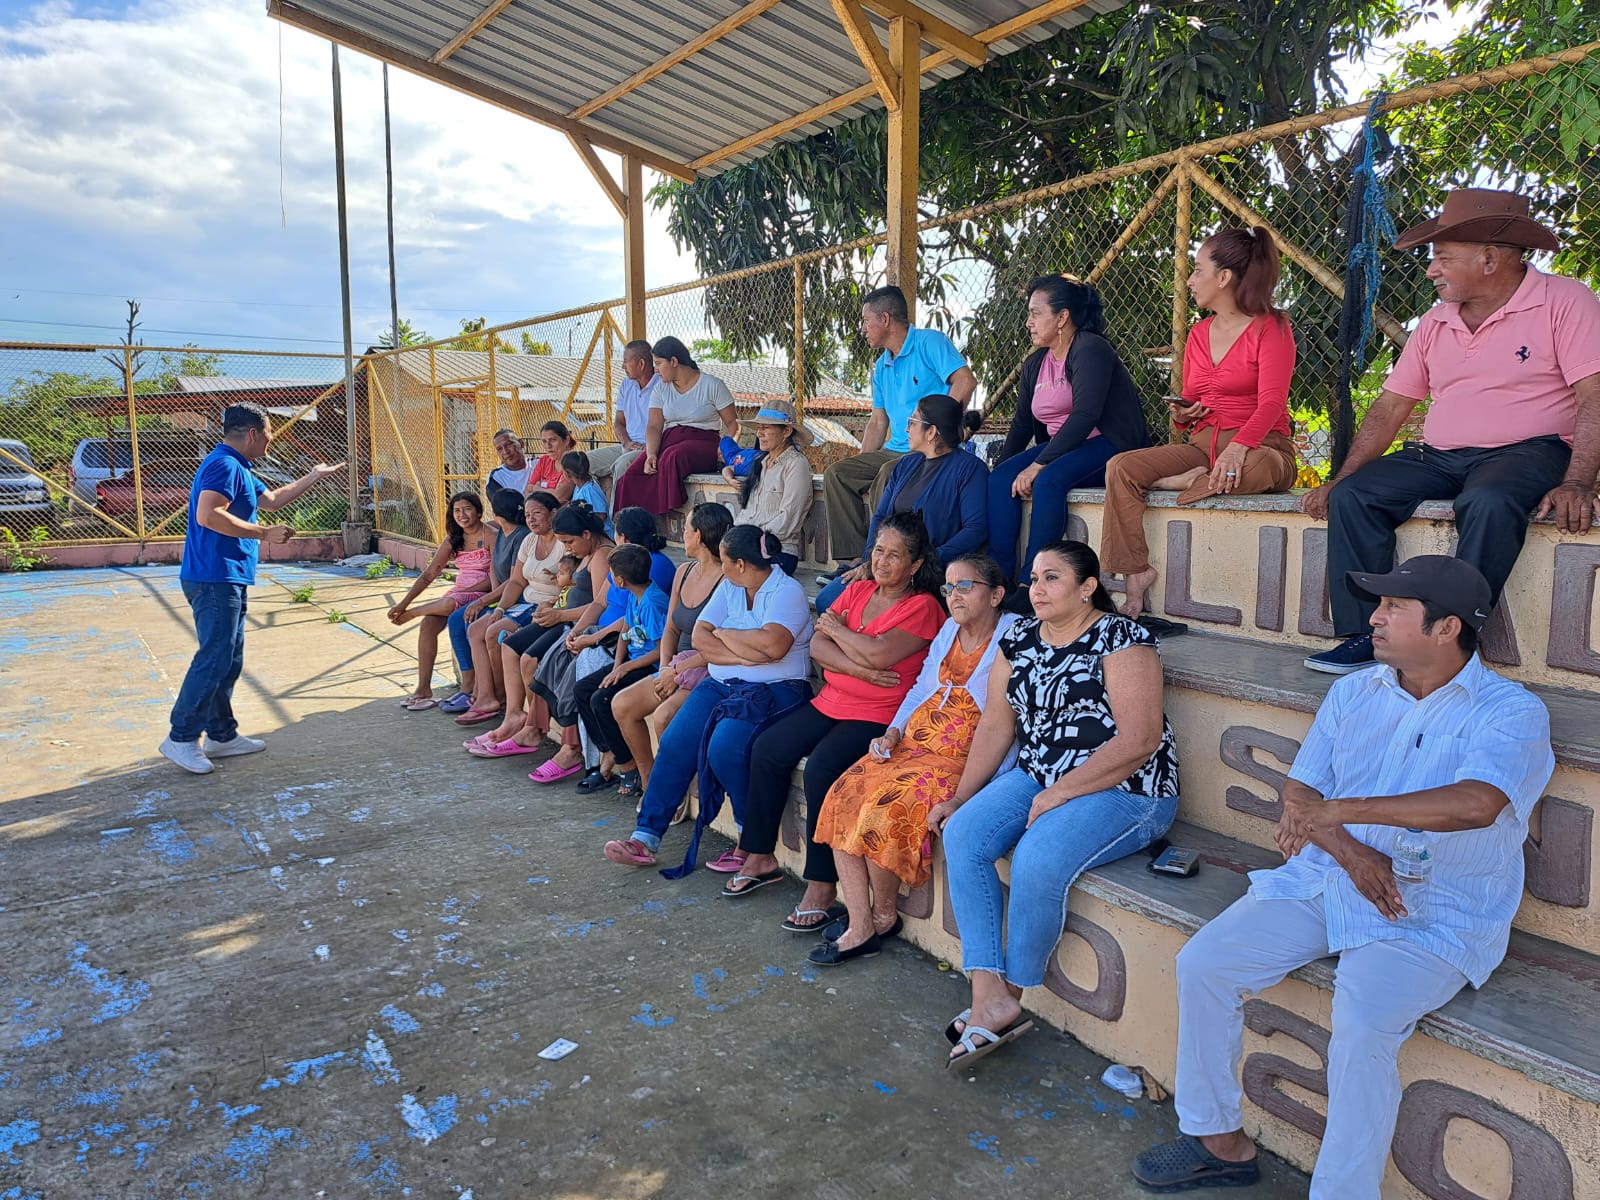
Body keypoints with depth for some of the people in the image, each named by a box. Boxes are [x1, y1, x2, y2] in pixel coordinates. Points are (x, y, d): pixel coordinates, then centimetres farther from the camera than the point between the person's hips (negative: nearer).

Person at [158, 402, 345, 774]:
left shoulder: (237, 468, 20)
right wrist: (264, 533, -22)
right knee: (213, 659, -10)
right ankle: (180, 739, -5)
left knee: (228, 660, 13)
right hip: (214, 579, -11)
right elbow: (207, 515, -26)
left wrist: (315, 475, 38)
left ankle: (222, 734, 20)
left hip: (227, 580, 11)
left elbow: (271, 499, 34)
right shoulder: (224, 465, -13)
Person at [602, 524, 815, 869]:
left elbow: (773, 645, -25)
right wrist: (742, 654, -13)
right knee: (675, 742, -13)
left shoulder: (787, 591, -8)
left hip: (775, 689, -7)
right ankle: (646, 836, -6)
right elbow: (700, 636, 5)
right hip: (722, 683, 7)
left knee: (725, 749, -29)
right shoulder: (729, 587, 14)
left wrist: (725, 636, -8)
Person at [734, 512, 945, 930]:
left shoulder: (921, 607, -8)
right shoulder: (858, 590, 12)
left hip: (879, 716, -7)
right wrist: (860, 669, -16)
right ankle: (760, 858, 10)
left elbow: (878, 653, -23)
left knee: (822, 768, -27)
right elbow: (817, 647, 1)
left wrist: (837, 629, -5)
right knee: (766, 750, -5)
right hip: (831, 703, 7)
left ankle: (822, 888, -16)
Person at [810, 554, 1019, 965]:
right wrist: (893, 733, 8)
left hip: (963, 760, -8)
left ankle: (883, 916, -1)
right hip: (912, 745, 8)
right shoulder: (949, 630, 17)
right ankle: (859, 928, -10)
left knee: (886, 807, -27)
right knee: (843, 795, -13)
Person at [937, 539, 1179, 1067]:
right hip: (1037, 777, 7)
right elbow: (995, 726, 9)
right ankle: (989, 997, -17)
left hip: (1124, 791, -7)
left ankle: (1013, 993, -7)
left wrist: (1059, 794, -20)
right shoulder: (1019, 640, 9)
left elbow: (1139, 741, -19)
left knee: (1036, 860, -30)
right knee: (961, 835, -16)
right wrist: (960, 798, 0)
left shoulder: (1121, 639, -12)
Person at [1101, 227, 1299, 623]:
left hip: (1258, 446, -6)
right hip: (1202, 445, 6)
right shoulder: (1198, 334, 17)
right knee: (1121, 467, -17)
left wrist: (1237, 448, -34)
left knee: (1258, 470, -43)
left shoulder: (1270, 327, -3)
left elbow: (1271, 402, -16)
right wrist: (1181, 415, -1)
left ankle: (1180, 483, -18)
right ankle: (1135, 576, -21)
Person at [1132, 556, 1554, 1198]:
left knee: (1362, 1024, -31)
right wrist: (1351, 854, -14)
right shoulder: (1353, 692, 9)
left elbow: (1476, 804, -28)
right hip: (1325, 880, 5)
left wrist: (1340, 810, -28)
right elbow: (1299, 794, 6)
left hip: (1434, 918, -5)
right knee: (1202, 963, -9)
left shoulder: (1511, 712, -8)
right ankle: (1220, 1139, 9)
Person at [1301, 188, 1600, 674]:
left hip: (1527, 451, -5)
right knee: (1352, 495, -17)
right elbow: (1388, 409, 13)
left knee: (1489, 501, -38)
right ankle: (1363, 635, -19)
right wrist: (1339, 478, 2)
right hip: (1438, 456, 6)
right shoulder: (1435, 323, 14)